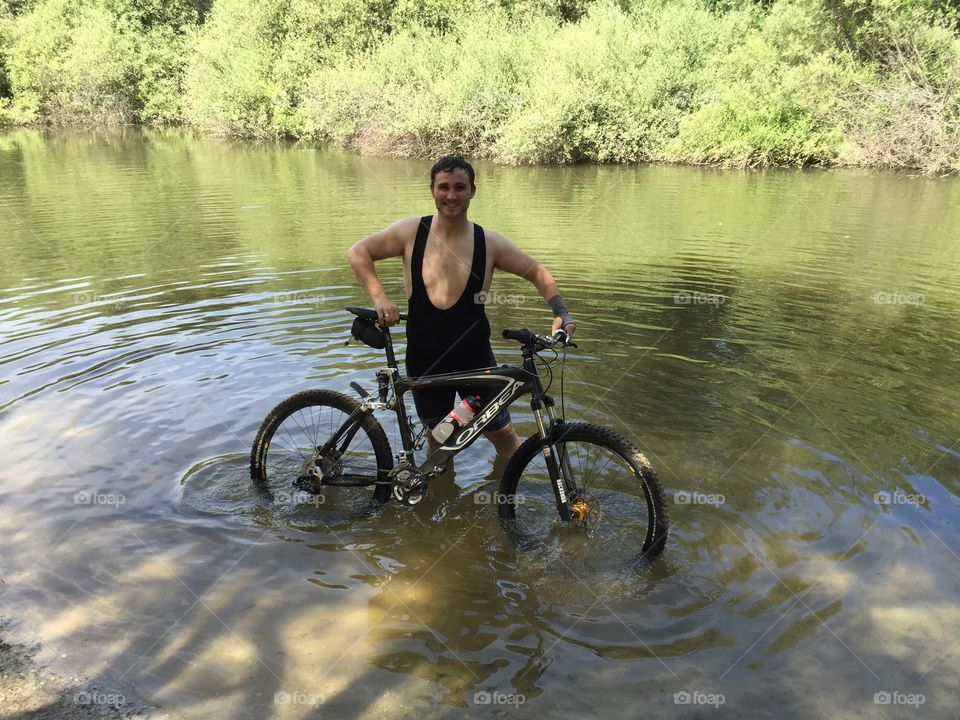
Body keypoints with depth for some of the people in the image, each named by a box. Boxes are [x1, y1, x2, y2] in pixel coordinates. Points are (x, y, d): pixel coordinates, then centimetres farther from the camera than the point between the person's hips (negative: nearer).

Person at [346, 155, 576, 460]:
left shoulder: (489, 242, -9)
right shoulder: (412, 231, -9)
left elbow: (538, 273, 0)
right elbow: (358, 252, 0)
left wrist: (561, 312, -16)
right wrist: (379, 297, -13)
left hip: (475, 359, 0)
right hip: (424, 361, 1)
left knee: (502, 433, 10)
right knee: (437, 435, 18)